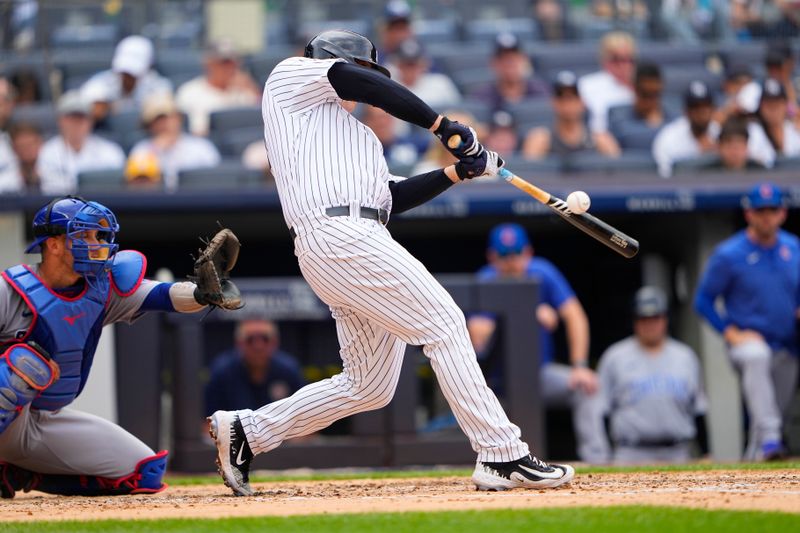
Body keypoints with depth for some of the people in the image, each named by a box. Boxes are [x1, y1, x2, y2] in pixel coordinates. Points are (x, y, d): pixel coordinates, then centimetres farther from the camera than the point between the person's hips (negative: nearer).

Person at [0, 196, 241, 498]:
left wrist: (203, 293, -35)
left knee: (146, 473, 0)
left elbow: (161, 296, -15)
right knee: (28, 360, -37)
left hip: (50, 421, 7)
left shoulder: (102, 290, 0)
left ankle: (27, 477, 5)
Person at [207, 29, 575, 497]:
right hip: (340, 234, -10)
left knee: (370, 386, 8)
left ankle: (247, 431, 16)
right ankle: (503, 457, -16)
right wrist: (443, 125, 0)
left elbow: (393, 197, 24)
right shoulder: (291, 77, 12)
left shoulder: (358, 134, 34)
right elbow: (358, 82, -2)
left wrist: (457, 172, 12)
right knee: (444, 323, -13)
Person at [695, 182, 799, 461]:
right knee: (757, 357, -39)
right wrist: (730, 332, -12)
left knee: (777, 407, 10)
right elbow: (703, 300, -2)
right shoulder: (728, 255, -8)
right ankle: (769, 438, -48)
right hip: (746, 340, -6)